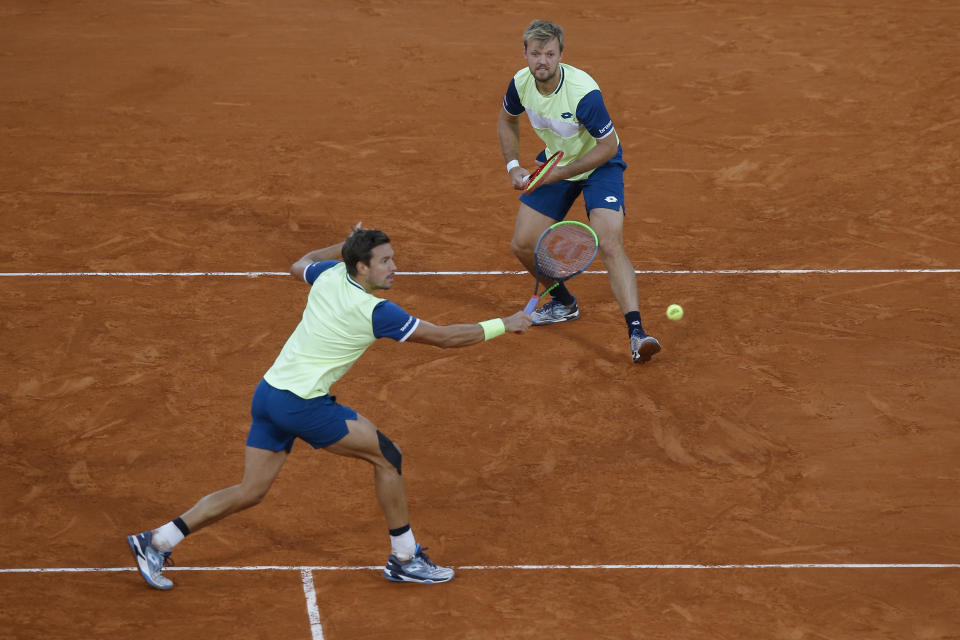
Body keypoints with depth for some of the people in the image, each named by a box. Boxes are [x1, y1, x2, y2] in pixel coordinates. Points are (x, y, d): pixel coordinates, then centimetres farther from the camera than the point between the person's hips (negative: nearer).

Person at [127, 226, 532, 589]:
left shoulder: (330, 274, 3)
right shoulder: (375, 312, -17)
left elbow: (298, 266, 29)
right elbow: (443, 337, -12)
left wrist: (343, 246, 35)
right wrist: (504, 326, -4)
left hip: (268, 394, 8)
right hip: (303, 405, -8)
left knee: (250, 493, 14)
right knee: (386, 455, 4)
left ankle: (157, 541, 12)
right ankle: (404, 558, 12)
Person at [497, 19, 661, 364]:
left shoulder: (584, 92, -33)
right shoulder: (521, 83, -15)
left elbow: (608, 146, -23)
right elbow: (507, 120, 8)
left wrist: (561, 174, -22)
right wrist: (513, 165, -3)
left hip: (599, 165, -6)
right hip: (554, 162, 6)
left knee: (610, 245, -24)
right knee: (523, 244, 3)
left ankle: (636, 332, -29)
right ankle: (564, 303, 30)